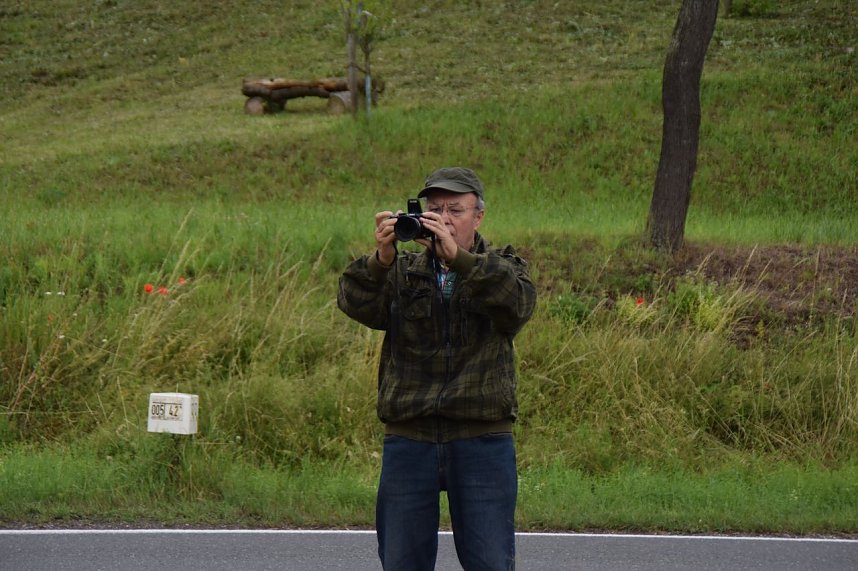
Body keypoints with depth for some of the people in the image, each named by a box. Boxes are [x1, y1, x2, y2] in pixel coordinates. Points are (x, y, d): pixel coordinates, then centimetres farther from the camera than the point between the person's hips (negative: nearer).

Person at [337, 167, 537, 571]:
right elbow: (356, 304, -7)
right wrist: (381, 259, -26)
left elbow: (517, 304, -15)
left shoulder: (503, 268, 9)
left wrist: (458, 256, -27)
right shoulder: (402, 272, 13)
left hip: (482, 441, -2)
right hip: (408, 440, 2)